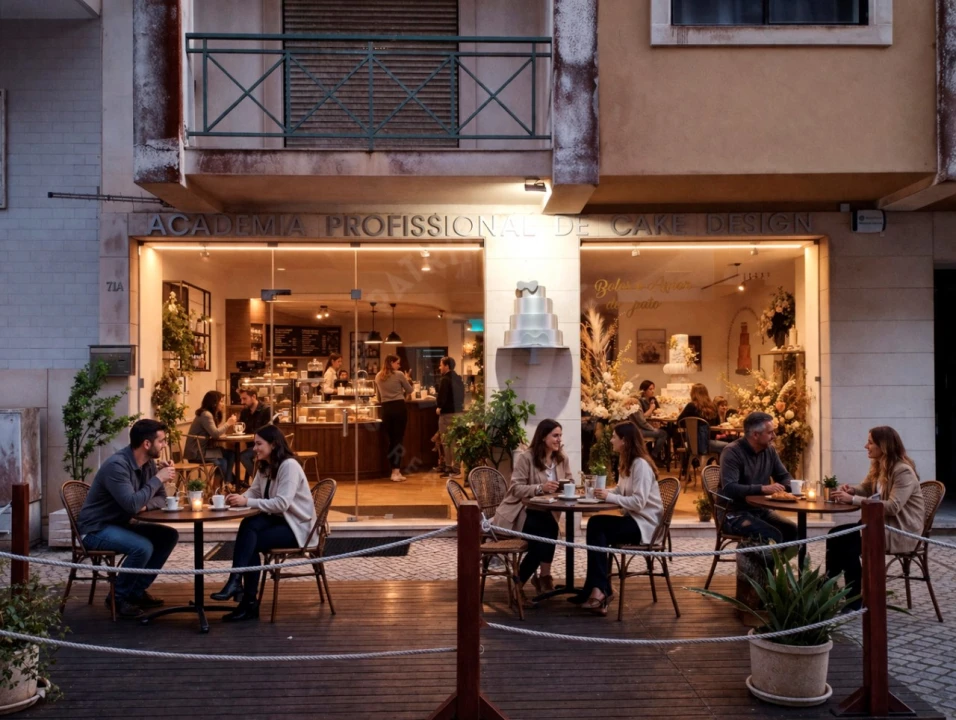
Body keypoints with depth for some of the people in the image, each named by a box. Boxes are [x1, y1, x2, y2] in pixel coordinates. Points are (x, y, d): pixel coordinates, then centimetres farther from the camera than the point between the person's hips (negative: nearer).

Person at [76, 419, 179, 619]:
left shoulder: (148, 463, 0)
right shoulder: (117, 465, -26)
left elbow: (161, 499, 5)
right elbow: (132, 504, -35)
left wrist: (145, 505, -18)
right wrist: (158, 478, -25)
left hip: (120, 524, 9)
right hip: (96, 529, -9)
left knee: (169, 536, -2)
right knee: (143, 547, -29)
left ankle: (136, 591, 7)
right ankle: (118, 597, -6)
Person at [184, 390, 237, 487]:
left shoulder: (212, 414, 13)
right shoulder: (206, 415, -17)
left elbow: (217, 432, 6)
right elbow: (215, 434, -24)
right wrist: (228, 423, -12)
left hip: (203, 449, 9)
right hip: (196, 453, -9)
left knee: (230, 454, -2)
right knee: (222, 460, -13)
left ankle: (227, 483, 1)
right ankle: (227, 482, 10)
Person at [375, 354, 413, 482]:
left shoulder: (378, 377, 9)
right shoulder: (399, 374, -5)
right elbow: (409, 390, 6)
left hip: (386, 409, 4)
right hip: (399, 407, -4)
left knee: (391, 440, 10)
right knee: (399, 439, -2)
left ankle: (394, 470, 13)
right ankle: (396, 472, -5)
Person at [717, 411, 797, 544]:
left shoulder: (769, 450, 6)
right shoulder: (732, 452, -17)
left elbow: (784, 476, 15)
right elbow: (729, 488, -27)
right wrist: (763, 488, -33)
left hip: (761, 510, 8)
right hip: (735, 513, -8)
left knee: (793, 531, -11)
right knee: (773, 536, -26)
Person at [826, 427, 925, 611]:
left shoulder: (904, 472, -20)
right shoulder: (878, 466, 9)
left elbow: (893, 507, -29)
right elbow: (865, 488, 20)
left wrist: (853, 499, -31)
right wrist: (851, 490, -7)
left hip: (901, 531, -9)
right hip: (883, 523, 9)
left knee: (849, 545, -23)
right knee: (836, 535, -10)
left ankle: (855, 602, -9)